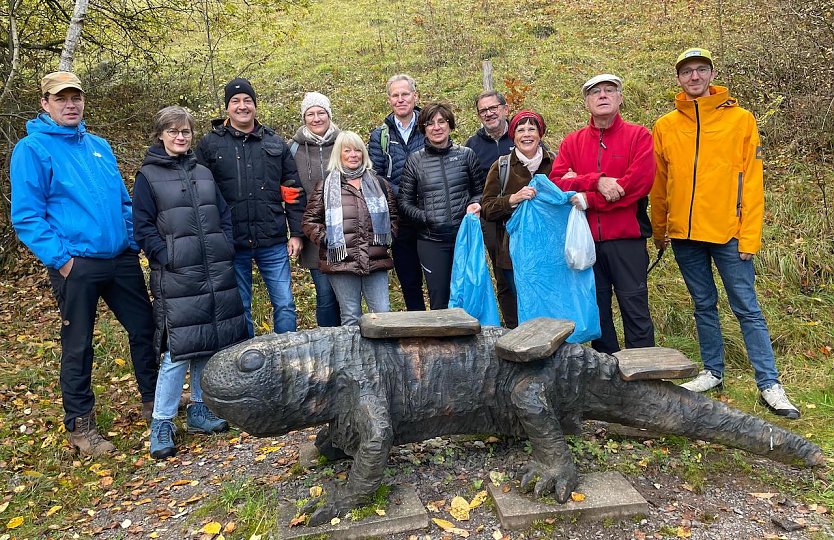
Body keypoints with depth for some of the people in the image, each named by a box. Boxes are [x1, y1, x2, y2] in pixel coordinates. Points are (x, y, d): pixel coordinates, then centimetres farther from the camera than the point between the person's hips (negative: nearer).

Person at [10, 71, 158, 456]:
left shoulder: (99, 146, 13)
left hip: (121, 259, 6)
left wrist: (134, 242, 7)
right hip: (76, 265, -5)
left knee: (144, 328, 11)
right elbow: (26, 216, -9)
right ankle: (79, 425, 22)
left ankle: (153, 400, 30)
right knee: (77, 346, 6)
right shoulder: (32, 149, -5)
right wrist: (60, 259, -15)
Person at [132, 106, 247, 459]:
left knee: (209, 345, 9)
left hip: (216, 274, 5)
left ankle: (199, 412, 24)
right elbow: (143, 227, -3)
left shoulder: (203, 172, 15)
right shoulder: (148, 175, 1)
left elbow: (224, 216, 16)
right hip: (176, 279, -5)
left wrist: (225, 251, 4)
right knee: (178, 350, -8)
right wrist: (169, 258, -13)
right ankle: (161, 424, 7)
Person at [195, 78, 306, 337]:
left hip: (273, 242, 1)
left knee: (285, 305, 4)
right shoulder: (210, 144, 4)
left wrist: (296, 233, 3)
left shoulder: (275, 143, 9)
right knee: (239, 308, 10)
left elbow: (293, 190, 8)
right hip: (232, 243, -1)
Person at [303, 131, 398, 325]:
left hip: (376, 261, 2)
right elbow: (310, 220, 6)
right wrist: (327, 240, -5)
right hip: (342, 263, -2)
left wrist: (387, 237, 6)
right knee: (351, 318, 4)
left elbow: (393, 215, 21)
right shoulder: (325, 187, 6)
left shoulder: (379, 184, 15)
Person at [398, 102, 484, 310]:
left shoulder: (466, 154, 6)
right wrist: (425, 218, -11)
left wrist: (475, 204, -7)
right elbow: (404, 202, 4)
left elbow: (480, 190, 14)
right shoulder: (415, 160, 4)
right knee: (439, 302, 5)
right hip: (431, 241, -1)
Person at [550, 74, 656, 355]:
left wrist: (587, 199, -12)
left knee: (635, 309, 1)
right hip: (586, 240, 3)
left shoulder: (638, 135, 2)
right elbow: (556, 181, -1)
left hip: (627, 239, -3)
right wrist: (597, 181, -17)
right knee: (597, 310, 11)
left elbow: (640, 181, -12)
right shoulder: (572, 142, 12)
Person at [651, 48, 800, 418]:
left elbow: (752, 182, -4)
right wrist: (659, 229, 12)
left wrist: (750, 235, -9)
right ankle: (713, 372, 26)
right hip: (684, 234, 3)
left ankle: (769, 384, 9)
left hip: (728, 232, -2)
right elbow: (658, 185, 10)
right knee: (704, 306, 13)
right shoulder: (665, 126, 7)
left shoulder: (741, 120, 0)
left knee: (747, 308, 1)